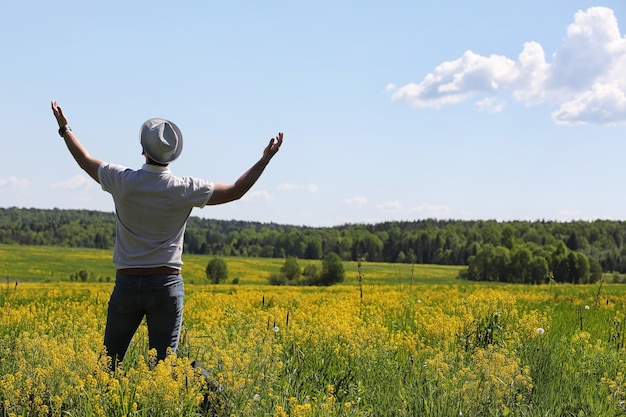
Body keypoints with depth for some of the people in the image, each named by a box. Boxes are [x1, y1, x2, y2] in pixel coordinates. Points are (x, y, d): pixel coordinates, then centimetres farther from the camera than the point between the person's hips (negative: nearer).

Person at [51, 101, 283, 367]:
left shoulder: (123, 181, -6)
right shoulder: (185, 190, -8)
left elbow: (86, 161, 13)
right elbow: (236, 191, 2)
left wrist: (65, 128, 27)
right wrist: (265, 159, 10)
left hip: (127, 283, 1)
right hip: (166, 285, -1)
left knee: (109, 360, 11)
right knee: (163, 363, 3)